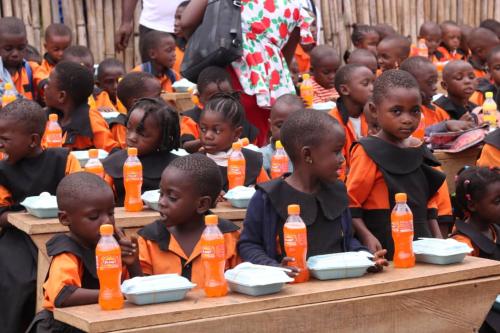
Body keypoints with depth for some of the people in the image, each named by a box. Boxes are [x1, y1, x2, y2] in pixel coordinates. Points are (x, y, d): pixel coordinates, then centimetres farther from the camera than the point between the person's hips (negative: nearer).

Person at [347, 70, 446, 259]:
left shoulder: (419, 149, 12)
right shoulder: (368, 152, -7)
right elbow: (351, 202, -11)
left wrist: (438, 238, 12)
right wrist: (367, 238, -22)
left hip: (421, 242, 6)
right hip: (385, 249, -6)